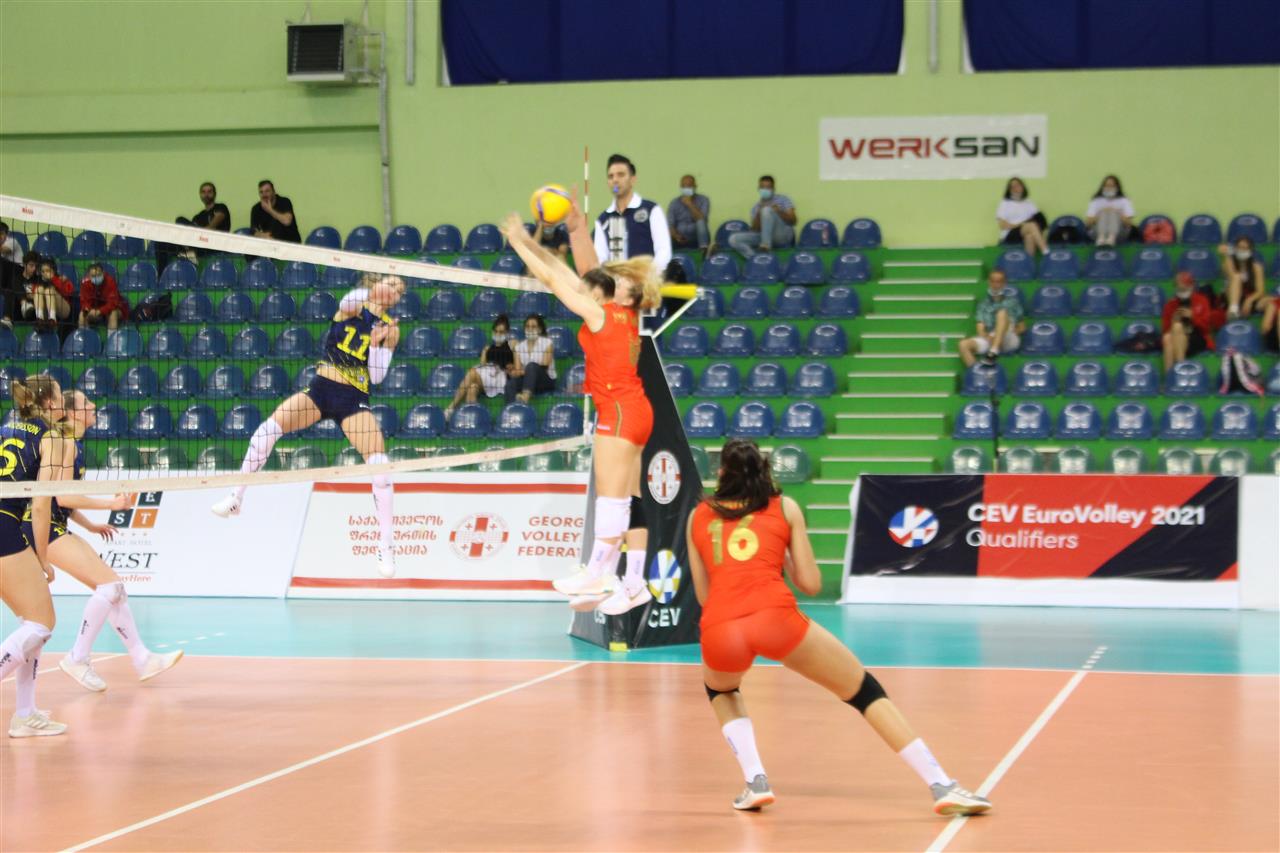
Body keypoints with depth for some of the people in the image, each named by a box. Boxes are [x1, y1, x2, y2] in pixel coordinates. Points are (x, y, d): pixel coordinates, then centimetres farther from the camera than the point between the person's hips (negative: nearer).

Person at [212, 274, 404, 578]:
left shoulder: (390, 328, 4)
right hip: (320, 388, 0)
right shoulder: (354, 304, 3)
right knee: (269, 427, -20)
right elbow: (346, 303, -24)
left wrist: (377, 343, -16)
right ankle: (236, 498, -6)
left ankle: (385, 547, -9)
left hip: (354, 400, 0)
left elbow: (377, 376, -1)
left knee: (380, 464, -17)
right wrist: (370, 293, -41)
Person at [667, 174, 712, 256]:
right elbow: (670, 225, -4)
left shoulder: (703, 200, 1)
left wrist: (690, 204, -17)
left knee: (701, 222, -31)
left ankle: (704, 249, -50)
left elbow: (701, 220, -15)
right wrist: (676, 236, -24)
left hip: (698, 239, -1)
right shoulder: (674, 203, 5)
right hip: (681, 240, 2)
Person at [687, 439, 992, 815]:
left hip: (718, 629, 1)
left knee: (720, 690, 37)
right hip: (776, 617, -1)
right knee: (865, 690, 15)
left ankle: (755, 781, 16)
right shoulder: (784, 507, 20)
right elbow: (810, 584, 18)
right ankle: (942, 787, 6)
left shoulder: (697, 516, 23)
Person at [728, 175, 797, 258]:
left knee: (767, 209, -28)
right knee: (733, 239, -16)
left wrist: (779, 211, -21)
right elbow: (755, 230, 3)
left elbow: (793, 221, -5)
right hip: (763, 236, 4)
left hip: (783, 236, -4)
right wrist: (759, 214, -14)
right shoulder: (756, 207, 14)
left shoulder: (783, 200, 5)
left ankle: (766, 246, -32)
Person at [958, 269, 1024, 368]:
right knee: (964, 344, -25)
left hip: (1009, 341, -2)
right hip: (988, 339, 2)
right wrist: (988, 337, -15)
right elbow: (981, 329, 8)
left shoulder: (1012, 302, 14)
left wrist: (1010, 331, -7)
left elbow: (1021, 328, 14)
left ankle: (994, 352, -44)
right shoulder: (984, 304, 17)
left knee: (1002, 312, -30)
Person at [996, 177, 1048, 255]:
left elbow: (1038, 218, 9)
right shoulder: (1004, 204, 7)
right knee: (1032, 225, -33)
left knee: (1030, 236, -36)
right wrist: (1020, 225, -13)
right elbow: (1003, 225, -3)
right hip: (1010, 236, -3)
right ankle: (1046, 253, -47)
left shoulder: (1029, 203, 18)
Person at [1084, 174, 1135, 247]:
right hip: (1098, 232, 0)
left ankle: (1111, 238, -51)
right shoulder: (1096, 201, 8)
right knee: (1104, 212, -25)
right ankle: (1101, 238, -51)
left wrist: (1115, 214, -17)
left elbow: (1129, 223, -4)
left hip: (1119, 234, 0)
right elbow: (1087, 222, -2)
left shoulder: (1124, 201, 6)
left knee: (1114, 212, -25)